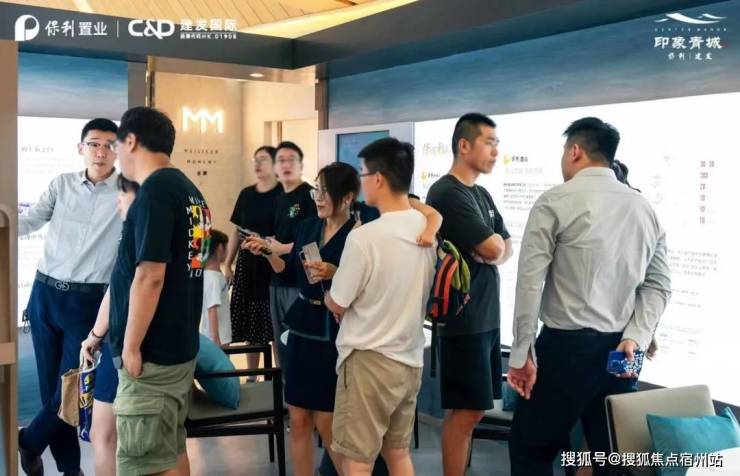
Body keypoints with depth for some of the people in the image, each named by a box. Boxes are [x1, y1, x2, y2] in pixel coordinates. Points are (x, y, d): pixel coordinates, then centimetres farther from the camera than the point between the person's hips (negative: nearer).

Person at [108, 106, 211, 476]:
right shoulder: (189, 190, 10)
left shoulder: (154, 190, -17)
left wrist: (131, 346, -16)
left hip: (152, 352, -9)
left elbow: (150, 276, -23)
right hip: (180, 345, 9)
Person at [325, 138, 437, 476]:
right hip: (411, 359, 7)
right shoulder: (427, 229, 0)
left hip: (369, 361, -7)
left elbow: (337, 305, -10)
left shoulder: (364, 237, -21)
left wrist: (327, 295, 12)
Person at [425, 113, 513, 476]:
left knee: (472, 408, 13)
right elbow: (492, 248, -18)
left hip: (486, 315, 9)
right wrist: (493, 244, 4)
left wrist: (491, 253, -7)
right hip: (464, 318, -9)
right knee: (466, 411, -3)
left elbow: (506, 248, 14)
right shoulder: (447, 193, -14)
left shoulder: (482, 194, 15)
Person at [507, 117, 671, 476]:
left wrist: (522, 353, -8)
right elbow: (658, 286, 7)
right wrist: (635, 339, 0)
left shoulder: (556, 202, -6)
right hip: (622, 351, 6)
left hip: (567, 347, -5)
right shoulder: (644, 208, 10)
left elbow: (530, 281, -11)